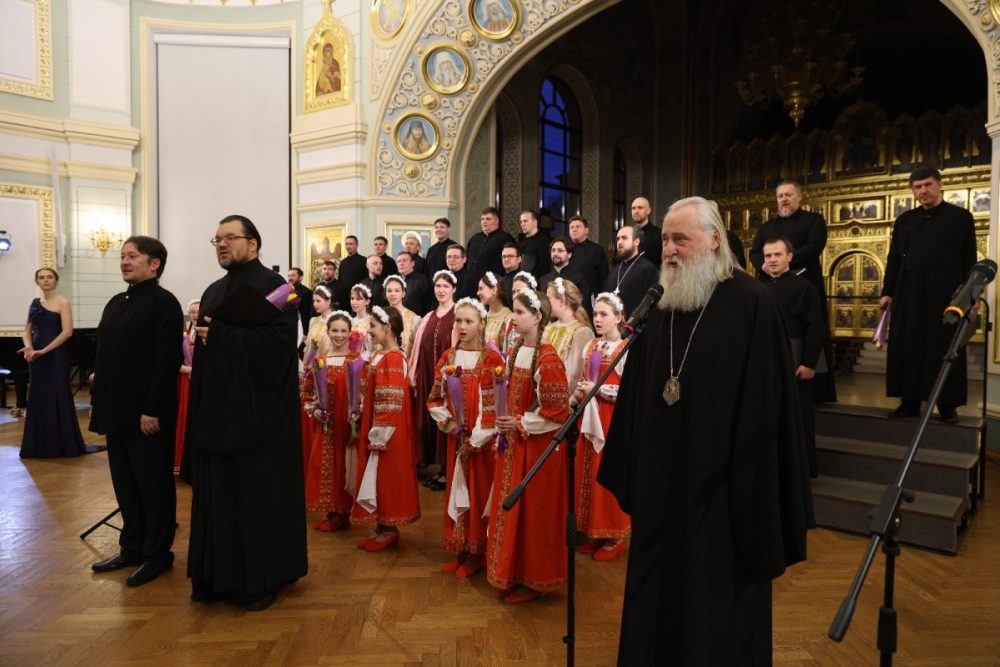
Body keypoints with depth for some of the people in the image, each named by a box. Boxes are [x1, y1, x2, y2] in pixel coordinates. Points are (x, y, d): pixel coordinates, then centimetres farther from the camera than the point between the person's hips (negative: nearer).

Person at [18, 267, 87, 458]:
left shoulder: (62, 302, -6)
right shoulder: (35, 303, 11)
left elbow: (67, 332, -16)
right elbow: (27, 331, 9)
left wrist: (44, 350, -20)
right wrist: (28, 346, -11)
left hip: (56, 356, -6)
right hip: (36, 356, 6)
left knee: (58, 398, -3)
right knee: (39, 398, 9)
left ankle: (63, 444, 7)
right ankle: (42, 445, 17)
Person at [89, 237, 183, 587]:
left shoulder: (164, 302, -12)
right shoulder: (116, 302, 15)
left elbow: (167, 361, -18)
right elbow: (103, 356, 18)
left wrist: (152, 409, -21)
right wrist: (97, 400, 13)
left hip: (147, 413, -8)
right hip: (117, 410, 9)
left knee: (153, 486, 3)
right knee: (125, 484, 16)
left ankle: (158, 554, 16)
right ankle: (132, 547, 30)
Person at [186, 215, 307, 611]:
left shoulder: (272, 286, -8)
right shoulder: (213, 292, 16)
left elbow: (278, 340, -20)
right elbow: (204, 343, 19)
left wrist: (220, 336, -18)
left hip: (256, 412, -7)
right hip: (217, 409, 8)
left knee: (257, 494, 1)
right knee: (217, 492, 12)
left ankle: (262, 579, 15)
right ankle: (221, 575, 25)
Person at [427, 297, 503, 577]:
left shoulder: (492, 359, -11)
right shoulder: (448, 358, 5)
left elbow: (496, 405, -14)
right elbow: (435, 399, 11)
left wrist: (476, 440, -14)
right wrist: (447, 423, -5)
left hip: (482, 440, -5)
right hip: (456, 438, 5)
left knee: (479, 492, 4)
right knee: (457, 491, 12)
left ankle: (476, 553, 20)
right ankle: (460, 551, 26)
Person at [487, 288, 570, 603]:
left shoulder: (547, 359, -18)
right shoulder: (515, 353, 7)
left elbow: (557, 412, -18)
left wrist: (519, 424, -14)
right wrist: (503, 430, 7)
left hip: (537, 447, -8)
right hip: (512, 445, 8)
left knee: (532, 511, 4)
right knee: (509, 510, 16)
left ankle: (533, 579, 22)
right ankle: (511, 574, 33)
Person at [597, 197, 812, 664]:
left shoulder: (751, 303, -12)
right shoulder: (661, 305, 5)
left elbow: (765, 405, -13)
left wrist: (754, 490, -13)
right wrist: (629, 468, 9)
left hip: (720, 485, -5)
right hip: (662, 480, 5)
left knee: (720, 603, 11)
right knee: (659, 590, 18)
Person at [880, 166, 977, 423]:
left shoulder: (961, 217, 5)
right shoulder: (904, 220, 12)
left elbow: (969, 259, 3)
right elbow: (894, 259, 11)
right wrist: (888, 292, 5)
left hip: (945, 292, -2)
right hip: (909, 292, 3)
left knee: (945, 347, 1)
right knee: (908, 346, 2)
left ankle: (947, 404, 8)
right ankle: (910, 402, 9)